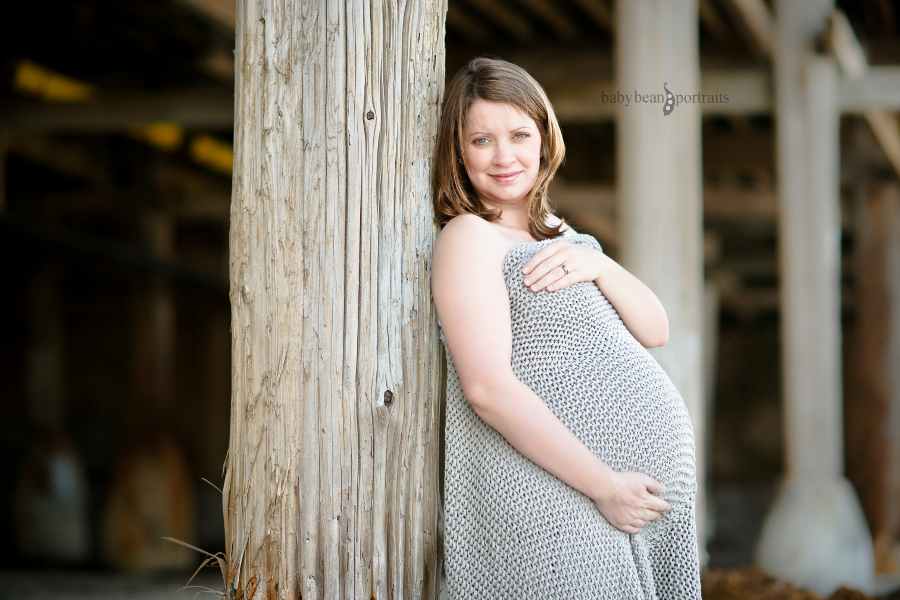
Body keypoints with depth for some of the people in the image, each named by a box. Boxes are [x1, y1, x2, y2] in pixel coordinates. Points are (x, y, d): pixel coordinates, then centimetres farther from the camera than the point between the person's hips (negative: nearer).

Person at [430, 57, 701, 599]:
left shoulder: (554, 233, 17)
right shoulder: (469, 238, -8)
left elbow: (654, 331, 14)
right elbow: (488, 388, -19)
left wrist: (597, 264, -6)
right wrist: (605, 486, -19)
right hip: (555, 504, -8)